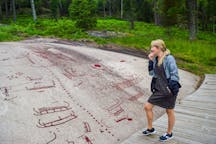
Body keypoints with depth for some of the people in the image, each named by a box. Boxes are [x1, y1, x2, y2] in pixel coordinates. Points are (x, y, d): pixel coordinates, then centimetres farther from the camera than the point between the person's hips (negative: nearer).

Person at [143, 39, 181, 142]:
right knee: (147, 106, 7)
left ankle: (169, 133, 31)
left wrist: (170, 87, -20)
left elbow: (175, 74, -16)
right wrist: (150, 60, 0)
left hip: (169, 90, -7)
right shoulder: (155, 59, 6)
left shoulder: (169, 58, -15)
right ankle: (150, 129, 28)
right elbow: (151, 73, 10)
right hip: (159, 89, 7)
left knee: (169, 111, 10)